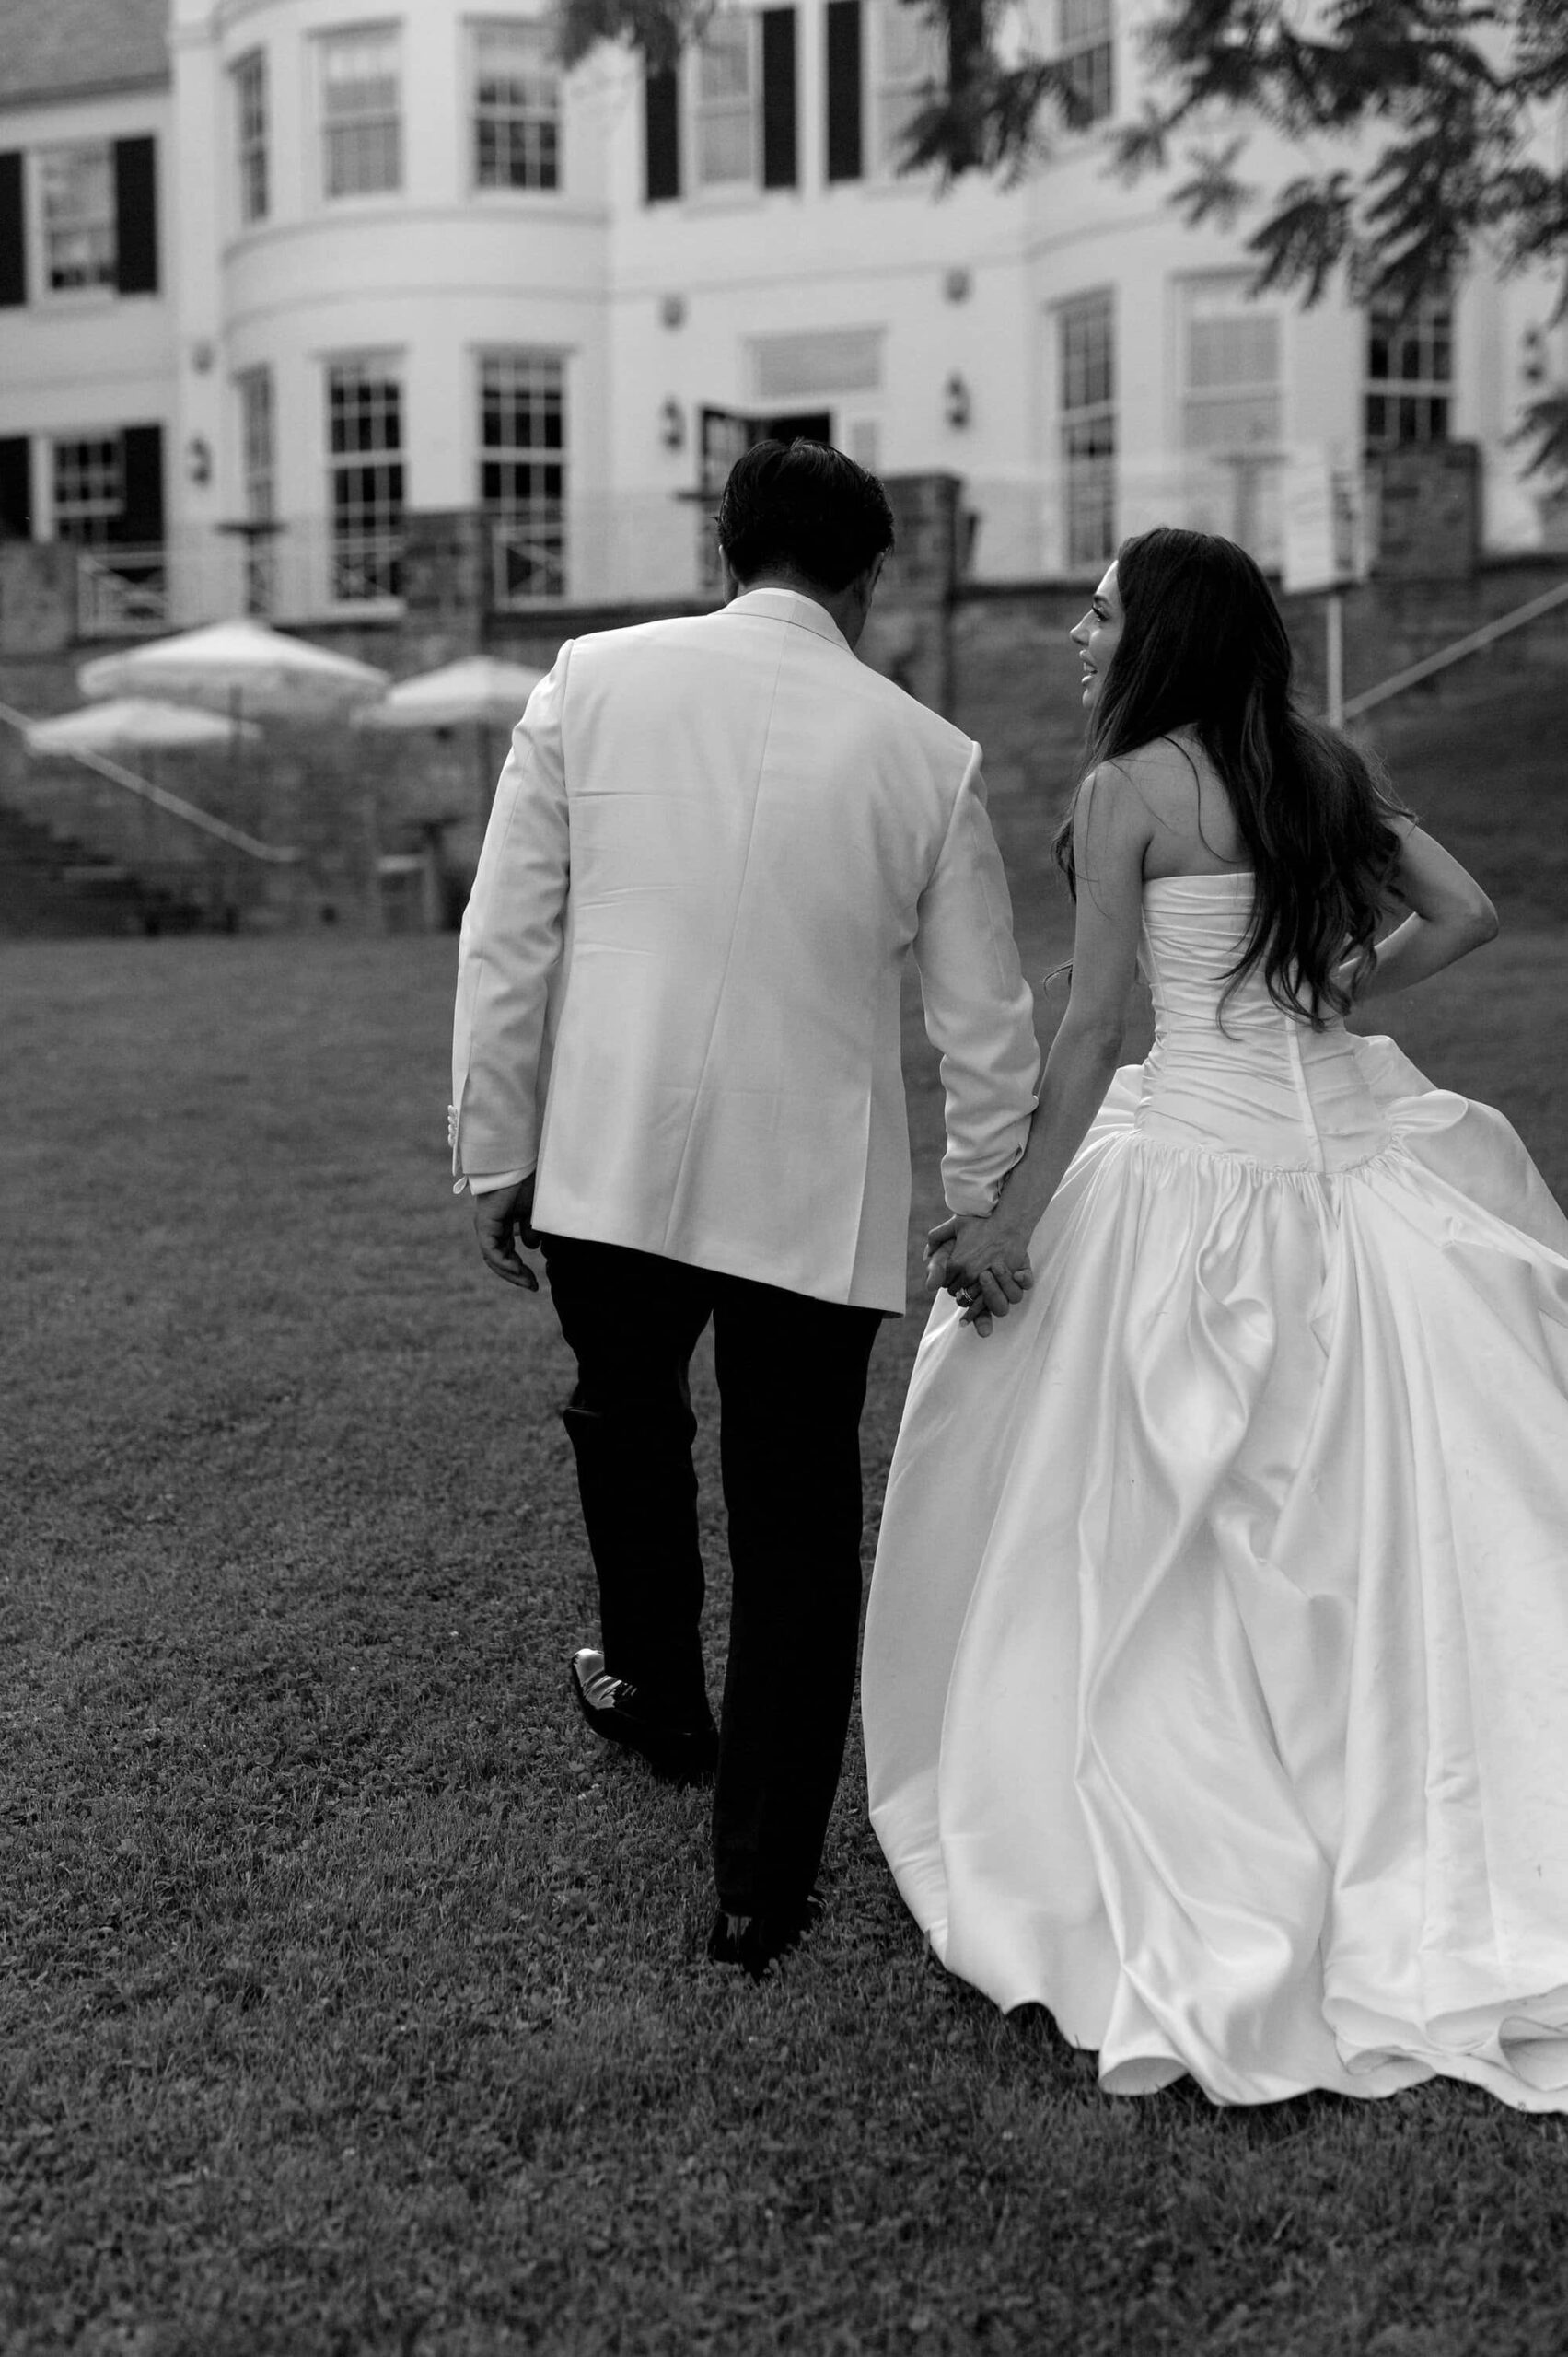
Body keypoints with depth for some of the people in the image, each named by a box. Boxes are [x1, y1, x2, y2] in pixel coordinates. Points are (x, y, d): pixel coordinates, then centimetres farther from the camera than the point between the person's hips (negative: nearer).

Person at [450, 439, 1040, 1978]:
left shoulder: (592, 682, -3)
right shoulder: (927, 755, -2)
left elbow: (505, 943, -2)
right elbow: (986, 1019, 3)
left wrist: (495, 1156, 7)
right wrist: (983, 1210, 16)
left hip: (606, 1163, 1)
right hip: (815, 1192, -1)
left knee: (625, 1410, 29)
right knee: (796, 1524, 10)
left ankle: (656, 1696, 49)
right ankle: (763, 1891, 19)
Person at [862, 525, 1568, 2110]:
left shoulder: (1130, 787, -7)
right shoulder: (1324, 766, 9)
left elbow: (1091, 1025, -10)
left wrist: (1014, 1220, -7)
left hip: (1194, 1161, -6)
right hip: (1345, 1153, 6)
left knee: (1163, 1538, 5)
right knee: (1376, 1518, 12)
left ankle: (1200, 1912, 13)